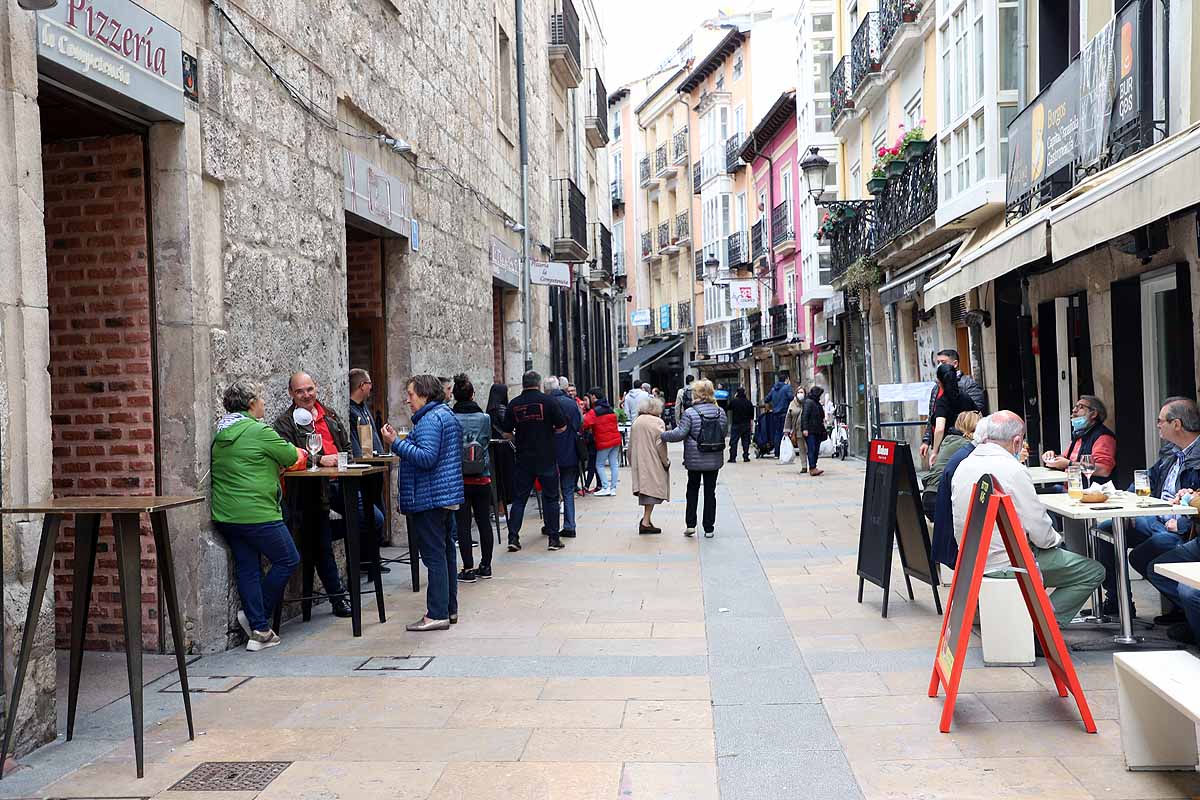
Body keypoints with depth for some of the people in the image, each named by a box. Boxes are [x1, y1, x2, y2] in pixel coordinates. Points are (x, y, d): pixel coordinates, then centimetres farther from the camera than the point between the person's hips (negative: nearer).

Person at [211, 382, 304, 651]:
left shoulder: (220, 434, 13)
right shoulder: (260, 432, -12)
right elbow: (292, 457, -1)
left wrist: (276, 464, 17)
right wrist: (301, 452, 21)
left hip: (224, 515, 8)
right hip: (256, 513, -8)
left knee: (247, 568, 12)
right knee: (288, 560, 8)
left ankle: (259, 629, 12)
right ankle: (256, 618, 9)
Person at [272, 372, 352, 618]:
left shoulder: (330, 415, 17)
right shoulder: (285, 422, -1)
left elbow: (347, 445, 24)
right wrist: (319, 460, -21)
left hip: (338, 482, 5)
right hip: (312, 489, -5)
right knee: (323, 545, 0)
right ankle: (338, 598, 10)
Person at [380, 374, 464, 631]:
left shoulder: (430, 419, -16)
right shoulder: (447, 415, 17)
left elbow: (426, 458, -25)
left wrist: (396, 443, -20)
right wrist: (401, 442, 21)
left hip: (429, 497, -11)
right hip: (447, 495, 11)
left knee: (434, 554, -7)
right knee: (445, 551, 14)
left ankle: (437, 614, -5)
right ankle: (450, 608, 21)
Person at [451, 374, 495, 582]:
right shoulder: (485, 417, -3)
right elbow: (487, 444, 7)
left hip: (459, 479, -2)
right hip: (482, 479, 2)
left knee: (462, 524, 3)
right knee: (484, 522, 12)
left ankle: (468, 569, 2)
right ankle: (485, 566, 20)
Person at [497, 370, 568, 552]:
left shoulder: (513, 404, 0)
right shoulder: (547, 401, -7)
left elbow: (506, 433, 3)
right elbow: (562, 427, -4)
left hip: (523, 459, 2)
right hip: (547, 458, -2)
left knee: (519, 498, 9)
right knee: (550, 498, 7)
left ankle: (513, 538, 6)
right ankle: (554, 538, 8)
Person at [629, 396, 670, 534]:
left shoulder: (636, 422, 11)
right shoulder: (657, 422, -9)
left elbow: (631, 444, 15)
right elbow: (660, 444, -13)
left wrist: (632, 462, 22)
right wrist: (666, 462, -3)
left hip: (639, 463, 6)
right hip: (653, 463, -6)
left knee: (645, 487, 14)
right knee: (652, 489, -3)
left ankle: (646, 519, 12)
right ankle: (646, 521, -7)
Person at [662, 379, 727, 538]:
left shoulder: (690, 413, -13)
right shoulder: (720, 412, 2)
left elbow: (680, 434, -18)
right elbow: (723, 434, 11)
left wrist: (661, 435, -7)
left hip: (695, 460, -3)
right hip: (715, 459, 3)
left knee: (692, 490, 13)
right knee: (710, 492, 8)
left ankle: (690, 524, 9)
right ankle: (709, 528, 10)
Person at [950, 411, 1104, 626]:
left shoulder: (963, 466, 4)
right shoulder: (1012, 469, -20)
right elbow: (1039, 531, -16)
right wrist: (1056, 539, 6)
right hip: (1006, 564, -8)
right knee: (1093, 572, 3)